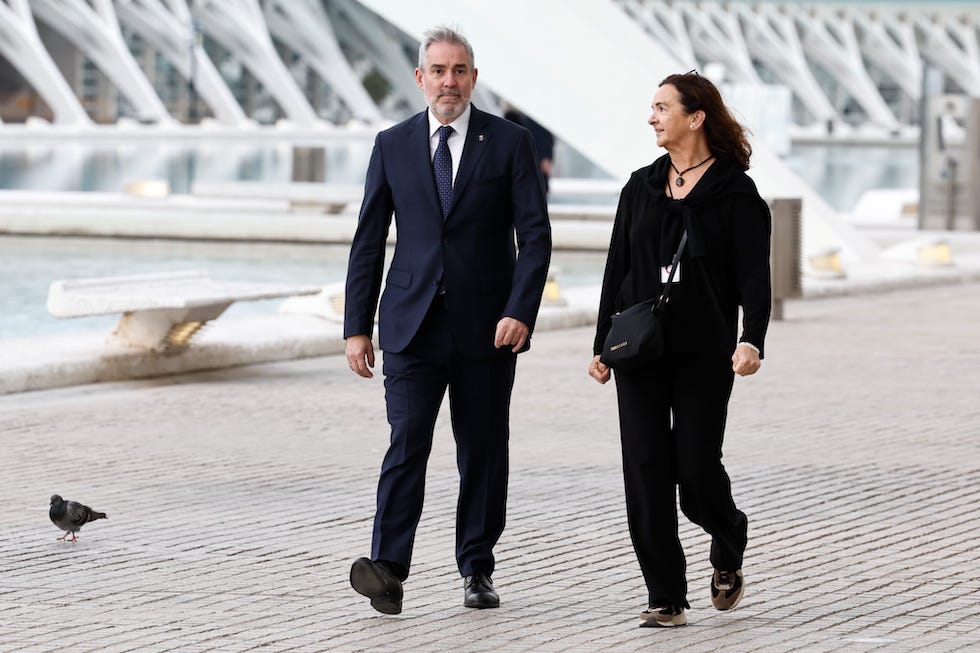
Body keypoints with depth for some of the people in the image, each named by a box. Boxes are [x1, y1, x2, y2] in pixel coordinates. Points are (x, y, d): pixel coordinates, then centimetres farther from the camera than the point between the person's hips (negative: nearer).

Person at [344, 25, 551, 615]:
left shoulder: (510, 142, 2)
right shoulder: (393, 145, 7)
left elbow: (535, 235, -3)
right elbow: (368, 242, 9)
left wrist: (521, 311, -15)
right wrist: (358, 327, 3)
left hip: (487, 326, 0)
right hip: (413, 324, 0)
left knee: (484, 450, 6)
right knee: (407, 442, -12)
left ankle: (478, 570, 17)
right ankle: (389, 568, -21)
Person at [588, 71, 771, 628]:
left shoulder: (734, 192, -3)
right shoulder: (641, 187, 11)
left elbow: (754, 275, -9)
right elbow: (618, 269, 14)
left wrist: (752, 340, -23)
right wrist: (603, 345, 11)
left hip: (704, 353, -4)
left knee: (696, 467, -4)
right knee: (647, 471, -3)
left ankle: (729, 547, 29)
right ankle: (666, 598, 2)